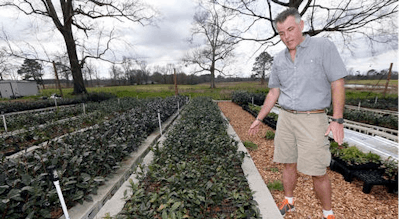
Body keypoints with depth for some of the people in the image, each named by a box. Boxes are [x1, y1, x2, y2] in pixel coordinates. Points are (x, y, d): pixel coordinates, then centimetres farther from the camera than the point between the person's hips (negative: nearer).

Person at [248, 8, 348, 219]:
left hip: (313, 120, -4)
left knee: (317, 171, 2)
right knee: (289, 164, 13)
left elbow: (337, 84, -7)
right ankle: (288, 202, 32)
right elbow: (273, 93, 9)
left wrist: (338, 120, -15)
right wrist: (259, 119, 8)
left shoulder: (324, 46, -5)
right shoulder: (279, 59, 6)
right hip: (285, 118, 4)